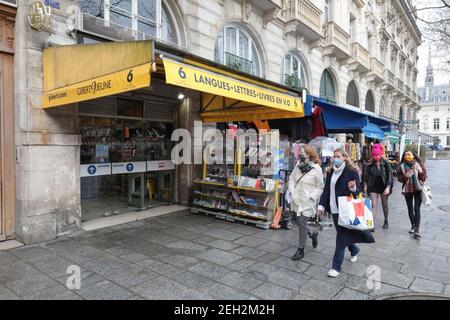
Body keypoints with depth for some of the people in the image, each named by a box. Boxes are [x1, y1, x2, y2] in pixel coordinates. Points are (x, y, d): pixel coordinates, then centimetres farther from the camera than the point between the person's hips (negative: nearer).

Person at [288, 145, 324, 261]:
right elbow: (292, 178, 11)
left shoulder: (316, 169, -13)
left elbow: (320, 187, -5)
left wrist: (311, 197, -14)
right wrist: (292, 191, -1)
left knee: (302, 223, -5)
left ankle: (301, 250, 9)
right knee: (300, 222, 16)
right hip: (297, 200, 6)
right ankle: (312, 235, 45)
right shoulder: (298, 165, 0)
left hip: (307, 202, -6)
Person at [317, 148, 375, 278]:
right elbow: (326, 190, 12)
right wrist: (321, 205, 6)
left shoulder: (352, 172, -8)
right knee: (344, 234, 18)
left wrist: (353, 188, -29)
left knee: (341, 237, -4)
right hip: (334, 209, 6)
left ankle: (336, 266, 3)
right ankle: (354, 250, 46)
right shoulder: (331, 173, 10)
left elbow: (359, 190, -6)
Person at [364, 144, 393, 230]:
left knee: (384, 204, 15)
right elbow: (367, 175, 4)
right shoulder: (370, 164, -5)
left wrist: (388, 187, -16)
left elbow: (389, 175, -10)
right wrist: (365, 186, 4)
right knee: (373, 205, -6)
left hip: (384, 186, 0)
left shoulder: (385, 163, -10)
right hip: (373, 186, 0)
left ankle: (386, 221, 34)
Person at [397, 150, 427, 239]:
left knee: (417, 209, -9)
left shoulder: (418, 164, -4)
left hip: (417, 189, -2)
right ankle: (413, 226, 29)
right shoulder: (402, 166, 0)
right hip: (407, 190, 3)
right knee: (410, 208, 13)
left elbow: (424, 178, -3)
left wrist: (421, 171, -22)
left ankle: (417, 229, -8)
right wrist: (406, 176, -17)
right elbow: (399, 178, 3)